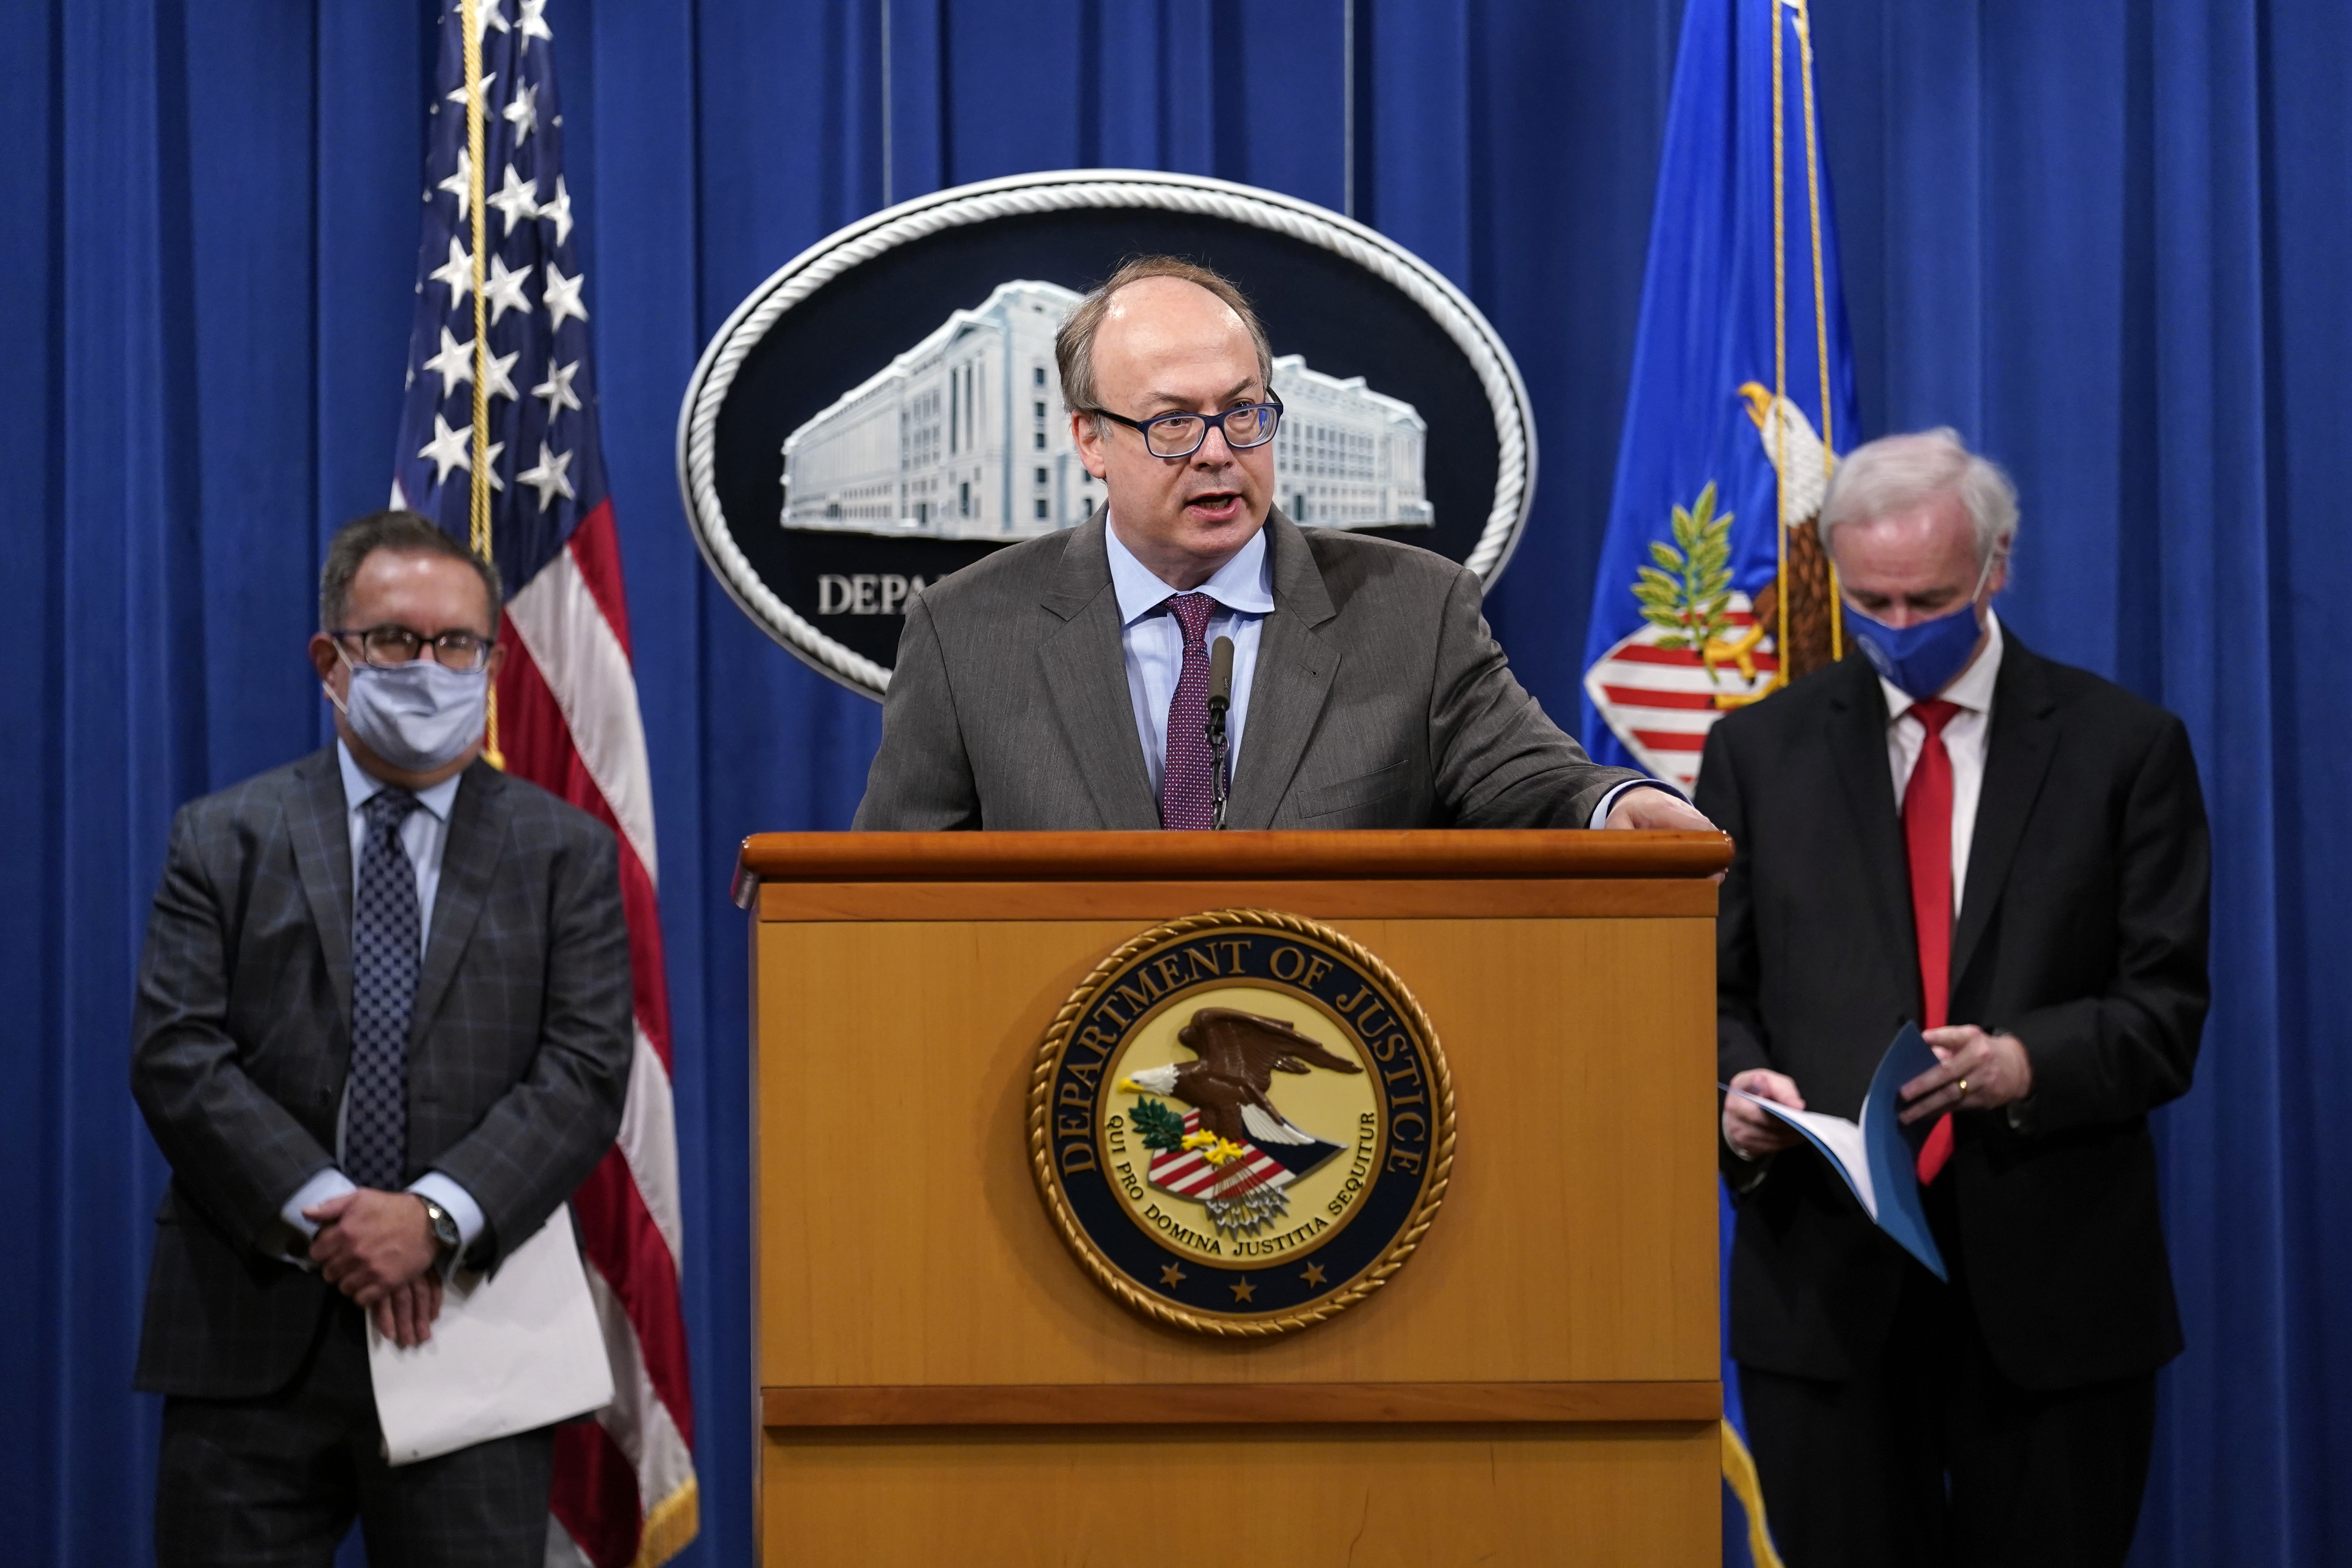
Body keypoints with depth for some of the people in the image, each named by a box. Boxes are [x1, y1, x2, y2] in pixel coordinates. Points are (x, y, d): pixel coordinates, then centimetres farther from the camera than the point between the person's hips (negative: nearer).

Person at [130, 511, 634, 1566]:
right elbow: (176, 1056, -2)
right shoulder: (223, 840, 8)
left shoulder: (567, 855, 8)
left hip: (472, 1340, 0)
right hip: (251, 1339, 0)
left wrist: (436, 1218, -16)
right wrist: (321, 1212, -14)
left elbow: (585, 1073, -3)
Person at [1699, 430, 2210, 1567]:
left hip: (2048, 1283, -1)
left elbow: (2165, 1008, -2)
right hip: (1825, 1270, 1)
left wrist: (2028, 1063, -21)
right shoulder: (1758, 752, 9)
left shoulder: (2123, 748, 3)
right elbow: (1715, 992, 9)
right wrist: (1739, 1087, -13)